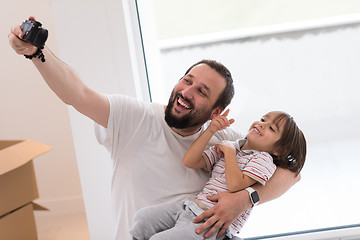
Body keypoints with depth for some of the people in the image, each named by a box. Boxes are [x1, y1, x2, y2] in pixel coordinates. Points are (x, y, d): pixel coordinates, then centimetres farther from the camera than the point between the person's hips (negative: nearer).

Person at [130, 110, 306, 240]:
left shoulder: (263, 159, -2)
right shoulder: (225, 147, 15)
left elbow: (235, 185, -19)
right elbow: (189, 161, 5)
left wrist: (230, 150, -6)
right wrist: (211, 130, 0)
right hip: (193, 206, 7)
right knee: (142, 218, -9)